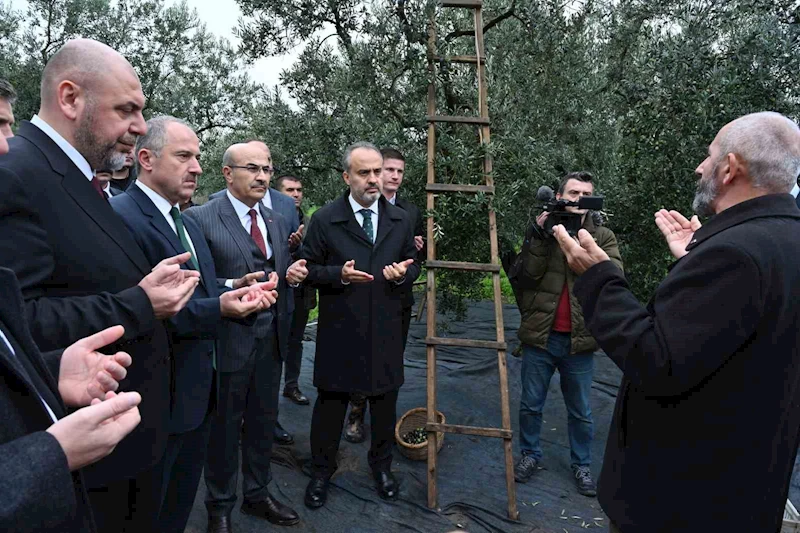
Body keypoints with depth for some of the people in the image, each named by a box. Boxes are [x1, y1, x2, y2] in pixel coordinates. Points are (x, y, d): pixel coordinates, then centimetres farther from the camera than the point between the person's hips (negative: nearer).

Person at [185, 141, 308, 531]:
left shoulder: (276, 221, 10)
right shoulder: (200, 218, -11)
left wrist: (292, 275, -6)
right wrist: (234, 288, -27)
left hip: (271, 339, 6)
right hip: (228, 340, -6)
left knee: (263, 423, 19)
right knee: (224, 427, 12)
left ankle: (257, 495, 39)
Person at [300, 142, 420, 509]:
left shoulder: (401, 220, 5)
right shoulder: (325, 219, -5)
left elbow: (413, 265, 13)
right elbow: (308, 269, -2)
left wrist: (403, 274, -10)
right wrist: (339, 274, -20)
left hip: (385, 330, 3)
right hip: (339, 331, -2)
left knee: (384, 401, 14)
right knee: (331, 402, 10)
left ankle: (382, 466, 36)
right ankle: (321, 472, 30)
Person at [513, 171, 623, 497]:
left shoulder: (603, 237, 3)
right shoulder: (542, 231, 2)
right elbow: (529, 274, -11)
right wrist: (542, 237, -20)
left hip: (579, 340, 0)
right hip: (540, 336, 0)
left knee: (581, 412, 15)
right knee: (530, 405, 14)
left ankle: (581, 464, 34)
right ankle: (530, 454, 35)